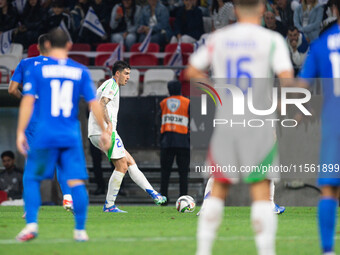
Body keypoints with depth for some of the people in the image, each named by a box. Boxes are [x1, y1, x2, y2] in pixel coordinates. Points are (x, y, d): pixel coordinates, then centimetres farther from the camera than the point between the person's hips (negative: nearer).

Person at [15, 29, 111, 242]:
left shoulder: (36, 70, 0)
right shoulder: (80, 71, 6)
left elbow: (28, 101, -6)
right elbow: (94, 103, 6)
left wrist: (21, 132, -4)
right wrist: (104, 131, 14)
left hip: (44, 136, -1)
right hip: (72, 137, 1)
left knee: (32, 179, 9)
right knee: (76, 181, 4)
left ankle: (32, 224, -4)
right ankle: (80, 230, 2)